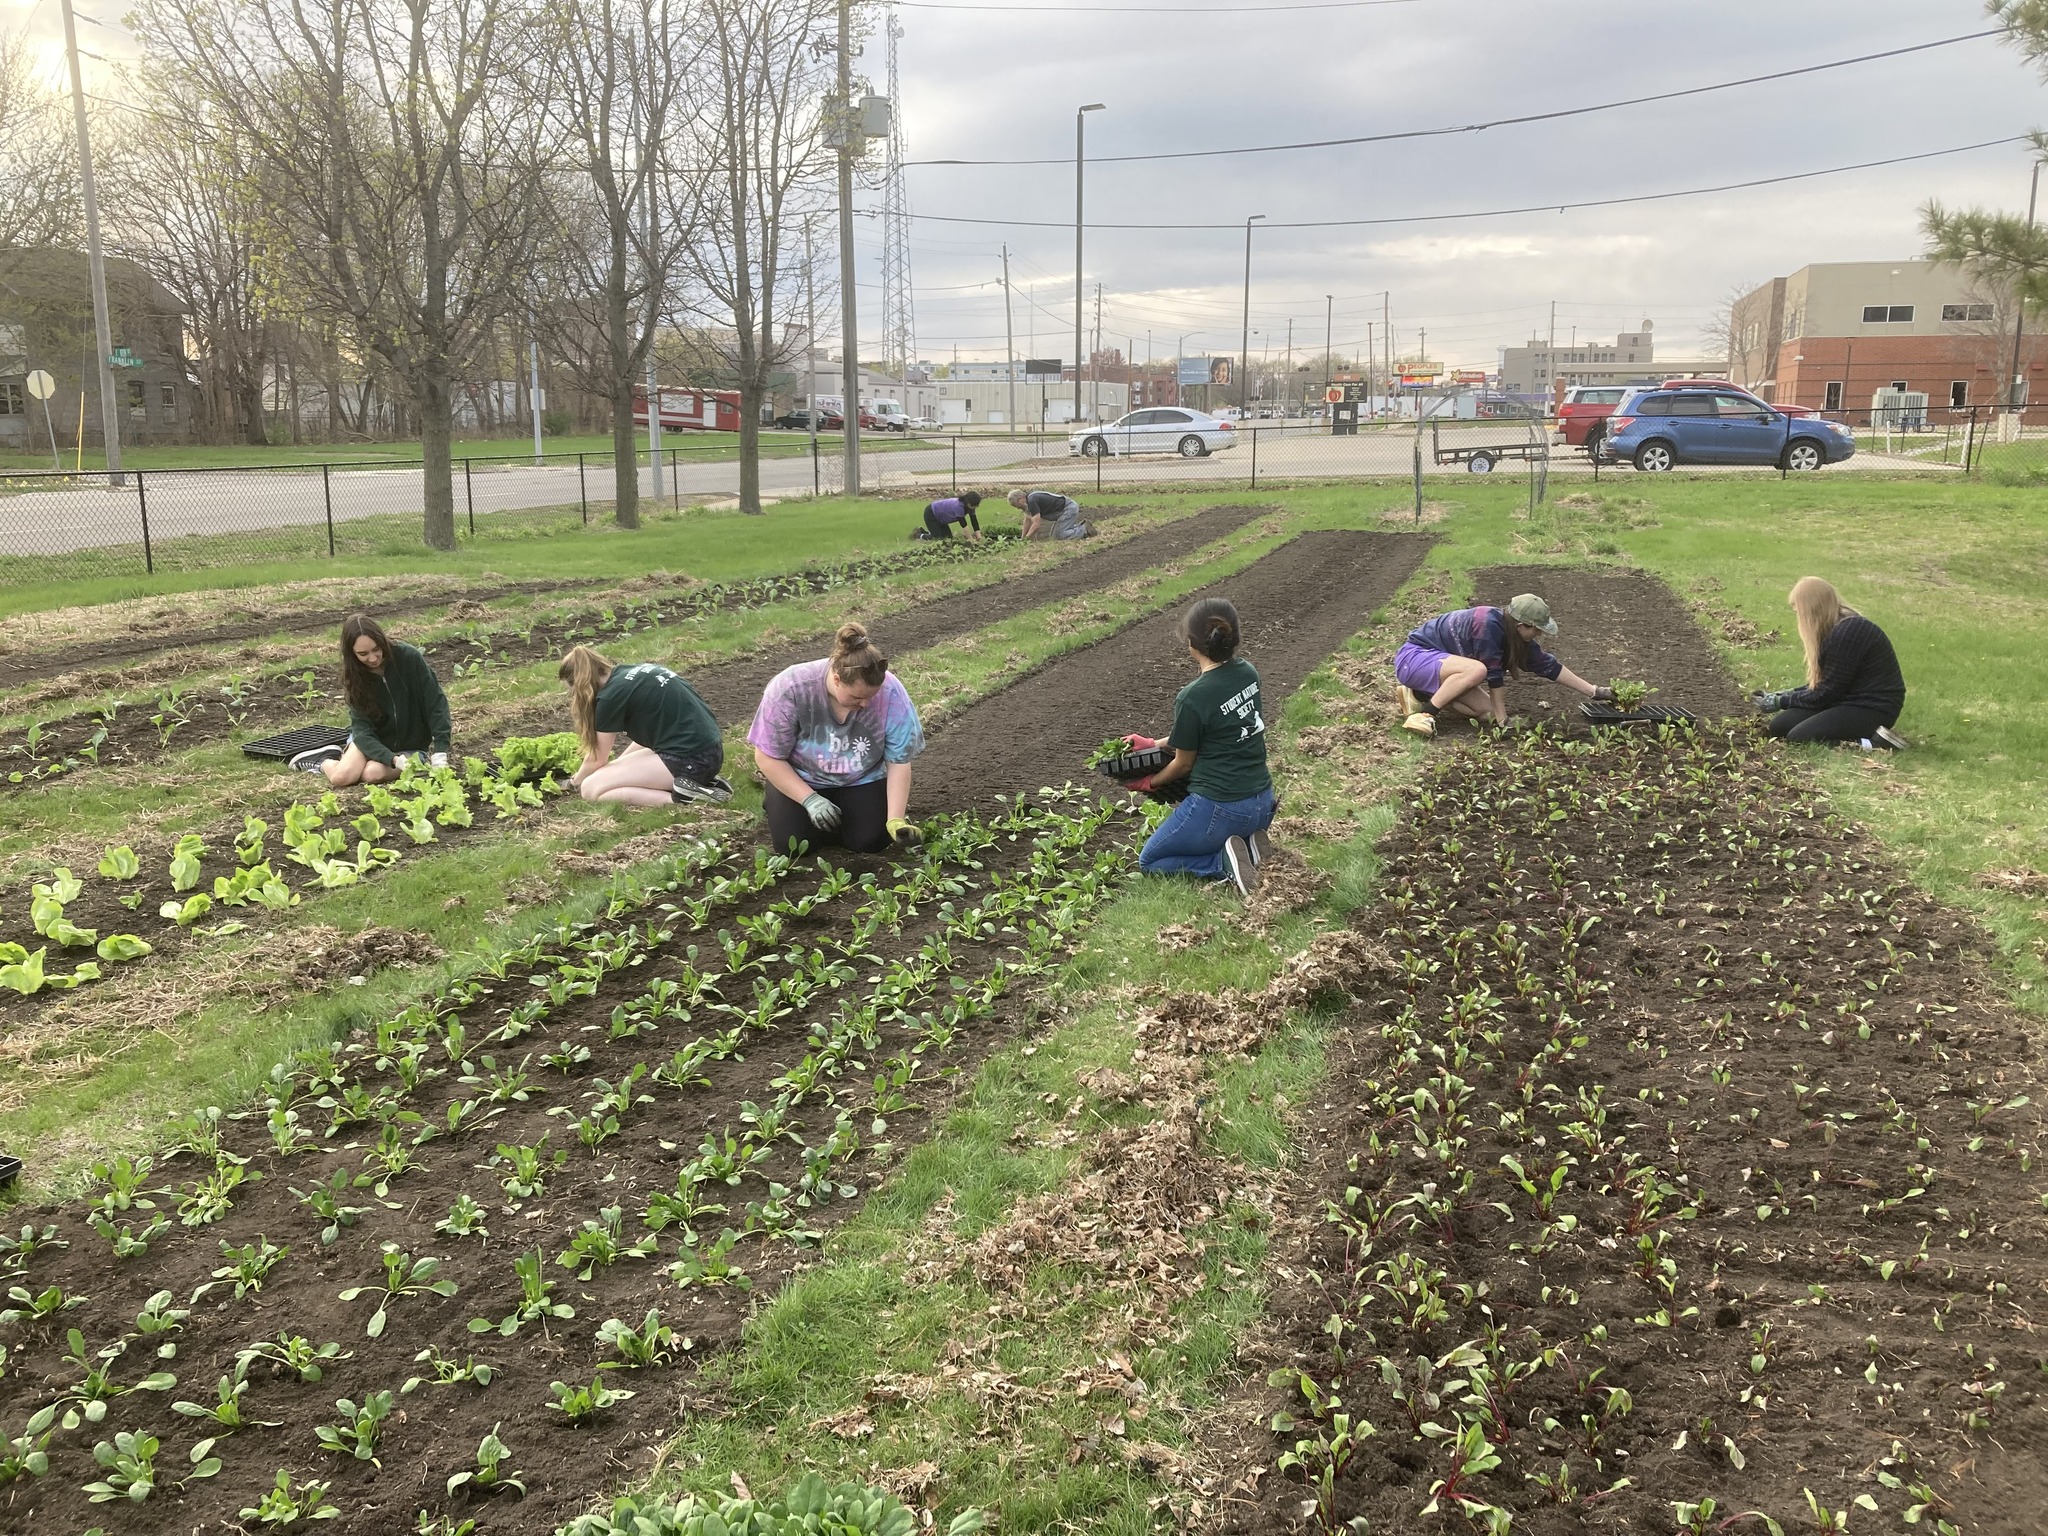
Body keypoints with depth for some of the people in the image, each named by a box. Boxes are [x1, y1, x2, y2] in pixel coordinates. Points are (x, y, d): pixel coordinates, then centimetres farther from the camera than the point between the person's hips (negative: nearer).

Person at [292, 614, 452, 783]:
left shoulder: (409, 658, -20)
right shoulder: (355, 676, -13)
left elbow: (436, 703, -17)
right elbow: (362, 730, -18)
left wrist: (440, 752, -26)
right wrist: (393, 759, -34)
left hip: (410, 744, -2)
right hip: (374, 739, 2)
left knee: (372, 774, -29)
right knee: (341, 777, -22)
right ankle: (324, 760, 12)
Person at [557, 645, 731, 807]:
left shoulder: (611, 696, -7)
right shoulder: (637, 673, 16)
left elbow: (597, 759, 7)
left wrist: (576, 780, 27)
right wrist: (619, 765, 37)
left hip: (688, 760, -9)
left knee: (591, 789, -4)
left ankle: (676, 798, -14)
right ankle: (699, 780, 9)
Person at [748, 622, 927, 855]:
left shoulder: (891, 693, -26)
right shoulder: (790, 688, -30)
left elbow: (899, 762, -17)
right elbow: (768, 758, -19)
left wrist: (895, 820, -27)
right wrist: (810, 799, -26)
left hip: (861, 780, 1)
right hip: (800, 779, -1)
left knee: (869, 842, -18)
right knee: (793, 844, -17)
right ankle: (774, 796, 14)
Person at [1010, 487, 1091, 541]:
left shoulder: (1032, 500, -23)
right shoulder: (1028, 498, 6)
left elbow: (1036, 524, -26)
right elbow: (1028, 520, 16)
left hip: (1069, 508, -10)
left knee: (1060, 535, -15)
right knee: (1054, 535, 13)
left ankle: (1085, 529, -5)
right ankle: (1080, 526, 19)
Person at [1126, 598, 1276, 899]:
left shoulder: (1192, 698, -21)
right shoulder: (1248, 673, 0)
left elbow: (1184, 763, -6)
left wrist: (1151, 782, 15)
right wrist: (1155, 744, 20)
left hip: (1219, 808, -7)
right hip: (1262, 805, 8)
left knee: (1149, 861, 15)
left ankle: (1224, 862, -6)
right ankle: (1247, 845, 7)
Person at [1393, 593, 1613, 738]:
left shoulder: (1516, 637, 0)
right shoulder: (1489, 625, -27)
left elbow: (1548, 666, 6)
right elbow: (1493, 675, -24)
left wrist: (1593, 691, 7)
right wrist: (1502, 720, -18)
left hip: (1436, 659, 10)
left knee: (1485, 711, -2)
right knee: (1477, 669, -34)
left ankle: (1420, 694, 7)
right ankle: (1423, 714, -25)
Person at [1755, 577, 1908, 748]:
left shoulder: (1847, 633, -22)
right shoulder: (1835, 629, 9)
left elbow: (1827, 692, -17)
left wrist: (1781, 702, -7)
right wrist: (1789, 694, 10)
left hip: (1874, 709, -10)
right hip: (1851, 700, 10)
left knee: (1798, 738, -21)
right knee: (1779, 726, -1)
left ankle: (1871, 741, -15)